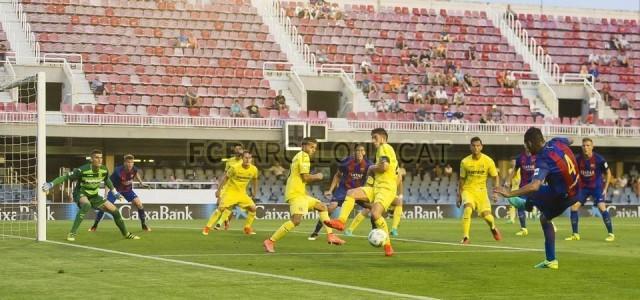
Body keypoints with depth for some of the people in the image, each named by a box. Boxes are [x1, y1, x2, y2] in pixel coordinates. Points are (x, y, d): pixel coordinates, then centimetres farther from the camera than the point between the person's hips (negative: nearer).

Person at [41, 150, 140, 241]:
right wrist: (51, 184, -28)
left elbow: (107, 180, 13)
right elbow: (65, 177, -21)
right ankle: (72, 233, -35)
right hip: (81, 195, -6)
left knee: (115, 210, 2)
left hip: (94, 196, 6)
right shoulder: (82, 170, -28)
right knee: (87, 205, -41)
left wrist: (114, 191, 20)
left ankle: (126, 234, 25)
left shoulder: (104, 170, -11)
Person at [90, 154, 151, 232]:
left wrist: (141, 183, 8)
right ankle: (94, 226, 7)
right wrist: (106, 193, -40)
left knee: (139, 203, -12)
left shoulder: (134, 169, -21)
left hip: (128, 189, 3)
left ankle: (144, 225, 3)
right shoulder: (118, 171, -35)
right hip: (116, 189, -3)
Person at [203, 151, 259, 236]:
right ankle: (207, 228, -13)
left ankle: (247, 228, 10)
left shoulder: (254, 169, -8)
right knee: (221, 208, -19)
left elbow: (255, 180, 13)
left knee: (253, 208, -6)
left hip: (242, 193, 5)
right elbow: (225, 178, -8)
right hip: (230, 191, -5)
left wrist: (254, 192, 18)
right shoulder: (235, 168, -20)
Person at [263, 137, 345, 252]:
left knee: (322, 207, 17)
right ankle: (270, 241, -23)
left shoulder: (298, 156, 21)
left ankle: (330, 235, 13)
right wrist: (317, 176, 2)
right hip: (296, 194, -11)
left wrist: (314, 178, 15)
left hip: (301, 193, 11)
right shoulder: (304, 156, -8)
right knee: (297, 219, -24)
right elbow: (305, 177, -16)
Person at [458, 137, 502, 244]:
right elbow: (462, 180, 5)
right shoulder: (465, 162, -7)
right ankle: (465, 237, -22)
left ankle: (493, 228, 30)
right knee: (467, 209, -28)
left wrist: (496, 192, -11)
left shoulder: (488, 161, -8)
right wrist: (459, 197, 8)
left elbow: (495, 177, 1)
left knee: (486, 215, -8)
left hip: (481, 191, 1)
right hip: (468, 190, -1)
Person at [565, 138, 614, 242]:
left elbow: (608, 173, -4)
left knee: (602, 208, -20)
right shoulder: (578, 159, -7)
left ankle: (611, 234, -10)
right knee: (574, 207, -7)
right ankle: (575, 234, 6)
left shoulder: (599, 159, -16)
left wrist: (605, 188, -7)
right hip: (583, 187, 4)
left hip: (597, 187, -4)